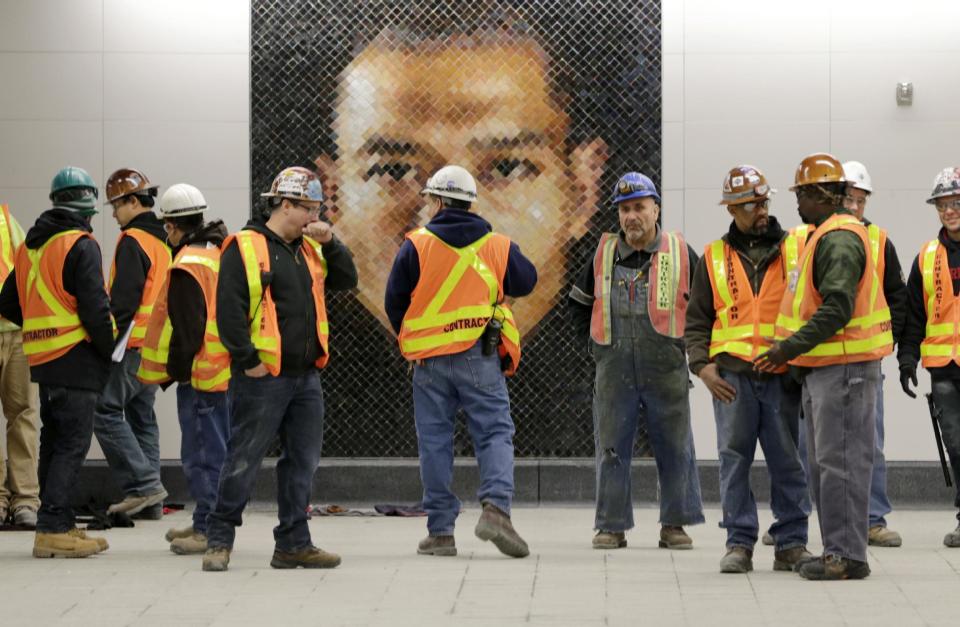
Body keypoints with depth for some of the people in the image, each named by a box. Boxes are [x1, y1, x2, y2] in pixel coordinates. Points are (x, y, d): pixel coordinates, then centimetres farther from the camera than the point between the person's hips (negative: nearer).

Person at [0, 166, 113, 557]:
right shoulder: (81, 246, -11)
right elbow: (95, 308, -17)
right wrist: (111, 349, -5)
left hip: (42, 360, 8)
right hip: (76, 360, -8)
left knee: (54, 444, 14)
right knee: (72, 444, -6)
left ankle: (59, 525, 19)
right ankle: (53, 530, -10)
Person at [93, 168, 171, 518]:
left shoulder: (133, 241, -11)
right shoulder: (164, 240, 17)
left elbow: (124, 298, -19)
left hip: (133, 343, -9)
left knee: (107, 412, -7)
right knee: (141, 416, 12)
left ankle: (144, 484, -13)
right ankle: (150, 501, 11)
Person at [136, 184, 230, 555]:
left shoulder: (188, 267, -15)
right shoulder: (221, 255, 13)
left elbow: (187, 329, -18)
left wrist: (174, 370, -8)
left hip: (200, 372, -9)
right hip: (226, 371, 9)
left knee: (203, 453, -6)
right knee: (217, 450, 15)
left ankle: (210, 528, -5)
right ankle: (208, 522, 23)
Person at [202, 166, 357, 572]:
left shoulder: (310, 249, 15)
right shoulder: (245, 248, -9)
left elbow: (347, 280, 14)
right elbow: (229, 310, -14)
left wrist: (329, 243, 0)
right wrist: (247, 360, -17)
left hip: (307, 376, 8)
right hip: (263, 377, -7)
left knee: (302, 462, 9)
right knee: (243, 461, -3)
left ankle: (293, 544, 16)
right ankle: (219, 540, 7)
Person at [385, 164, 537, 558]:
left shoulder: (416, 246, -2)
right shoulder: (497, 246, 2)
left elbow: (394, 301, 3)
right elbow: (525, 282, 17)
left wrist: (409, 339, 20)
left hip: (430, 360, 0)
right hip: (481, 359, 0)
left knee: (435, 441, 7)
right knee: (495, 433, 3)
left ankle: (440, 531, 8)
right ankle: (496, 507, -20)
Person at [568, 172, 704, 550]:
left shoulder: (680, 254, 0)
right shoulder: (604, 255, 6)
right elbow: (579, 302, 20)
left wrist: (691, 343, 4)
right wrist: (595, 341, 11)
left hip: (667, 371, -1)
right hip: (614, 372, 1)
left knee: (675, 448, 4)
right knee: (612, 448, 3)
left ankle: (674, 524, 14)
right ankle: (611, 526, 10)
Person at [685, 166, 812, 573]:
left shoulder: (797, 248, 9)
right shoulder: (714, 258, 12)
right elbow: (697, 320, 13)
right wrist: (701, 365, -2)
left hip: (783, 374, 0)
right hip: (732, 374, 1)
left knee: (788, 460, 2)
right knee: (734, 459, 0)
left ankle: (791, 543, 9)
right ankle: (739, 543, 6)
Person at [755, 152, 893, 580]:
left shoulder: (840, 239, -15)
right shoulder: (825, 237, 20)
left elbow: (837, 309, -24)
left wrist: (789, 348, -23)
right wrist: (792, 352, 19)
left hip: (843, 368, -11)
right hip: (825, 368, 11)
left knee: (840, 462, -9)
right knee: (824, 463, 14)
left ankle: (846, 555, -7)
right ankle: (838, 551, 19)